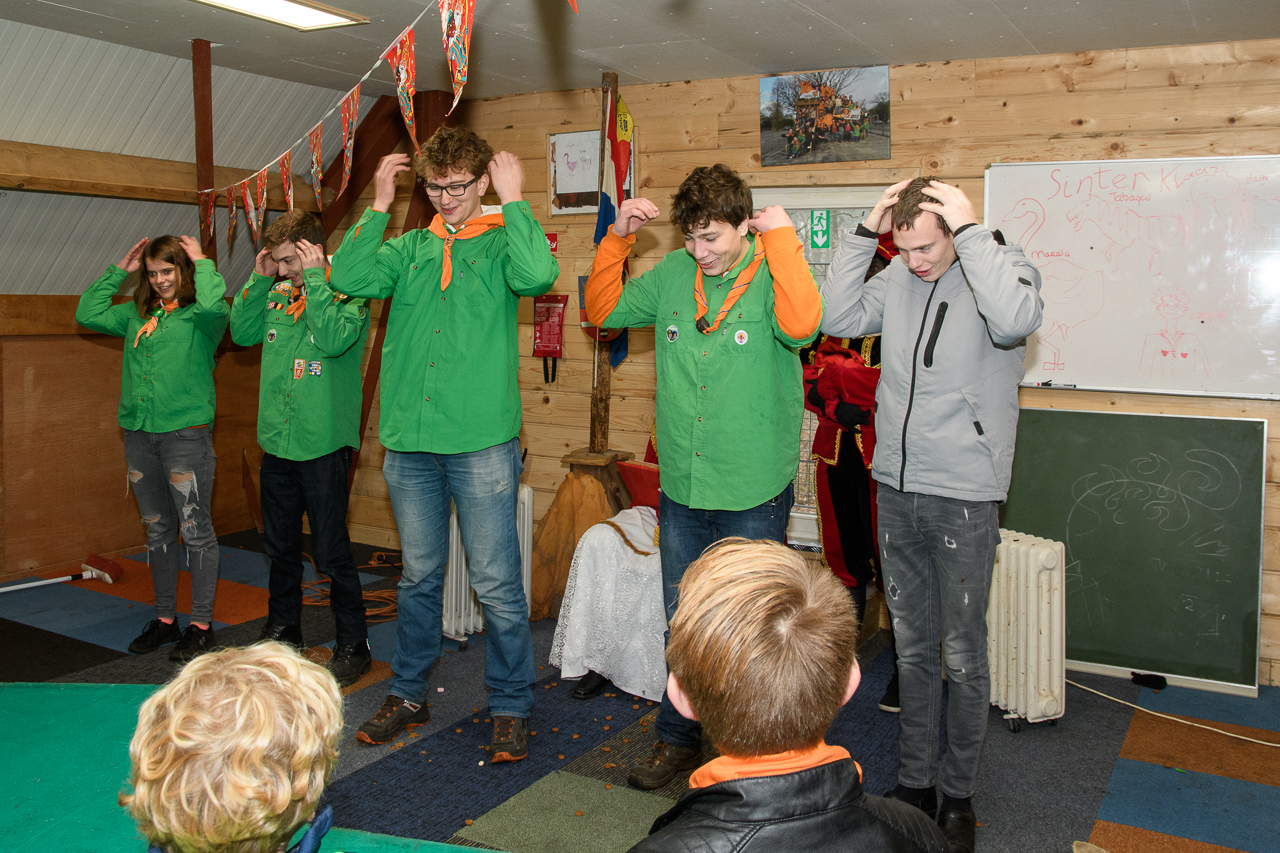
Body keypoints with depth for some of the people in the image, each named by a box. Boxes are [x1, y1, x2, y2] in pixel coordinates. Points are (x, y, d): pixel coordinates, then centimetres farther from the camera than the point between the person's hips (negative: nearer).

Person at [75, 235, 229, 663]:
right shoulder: (137, 315, 15)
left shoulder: (200, 316, -4)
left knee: (195, 530, -1)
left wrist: (202, 263, -10)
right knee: (157, 530, 14)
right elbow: (87, 314, 14)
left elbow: (213, 304, -26)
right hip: (139, 434, 7)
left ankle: (202, 623, 10)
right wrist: (118, 270, 12)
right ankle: (165, 619, 26)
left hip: (186, 432, -6)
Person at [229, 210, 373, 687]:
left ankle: (353, 647, 13)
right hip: (277, 442, 7)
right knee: (280, 547, 19)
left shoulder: (347, 292, -10)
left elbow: (334, 338, -26)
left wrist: (315, 276, -20)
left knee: (332, 554, -1)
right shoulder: (278, 292, 9)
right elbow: (242, 332, 8)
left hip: (323, 446, -6)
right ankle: (282, 630, 37)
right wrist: (259, 278, 1)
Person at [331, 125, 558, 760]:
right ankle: (407, 696, 32)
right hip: (408, 443, 4)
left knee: (496, 583, 2)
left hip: (482, 442, -4)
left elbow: (538, 276, -21)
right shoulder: (410, 247, 12)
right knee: (418, 576, 17)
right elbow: (350, 279, -3)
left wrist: (514, 201, -13)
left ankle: (511, 707, 17)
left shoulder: (501, 241, 1)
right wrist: (378, 206, -1)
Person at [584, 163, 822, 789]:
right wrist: (617, 237, 2)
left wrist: (781, 236, -25)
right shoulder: (673, 274, 3)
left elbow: (801, 324, -32)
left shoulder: (774, 274, -10)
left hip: (754, 495, -4)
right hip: (681, 488, 4)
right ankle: (677, 739, 34)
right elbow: (603, 309, 13)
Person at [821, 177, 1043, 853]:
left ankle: (957, 792, 24)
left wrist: (970, 230, -24)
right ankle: (913, 780, 30)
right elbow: (836, 319, 1)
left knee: (962, 654, 6)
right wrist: (864, 233, -3)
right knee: (911, 646, 15)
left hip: (964, 499, -4)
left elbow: (1016, 320, -29)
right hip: (896, 490, 5)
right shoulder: (898, 278, 6)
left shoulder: (1001, 266, -8)